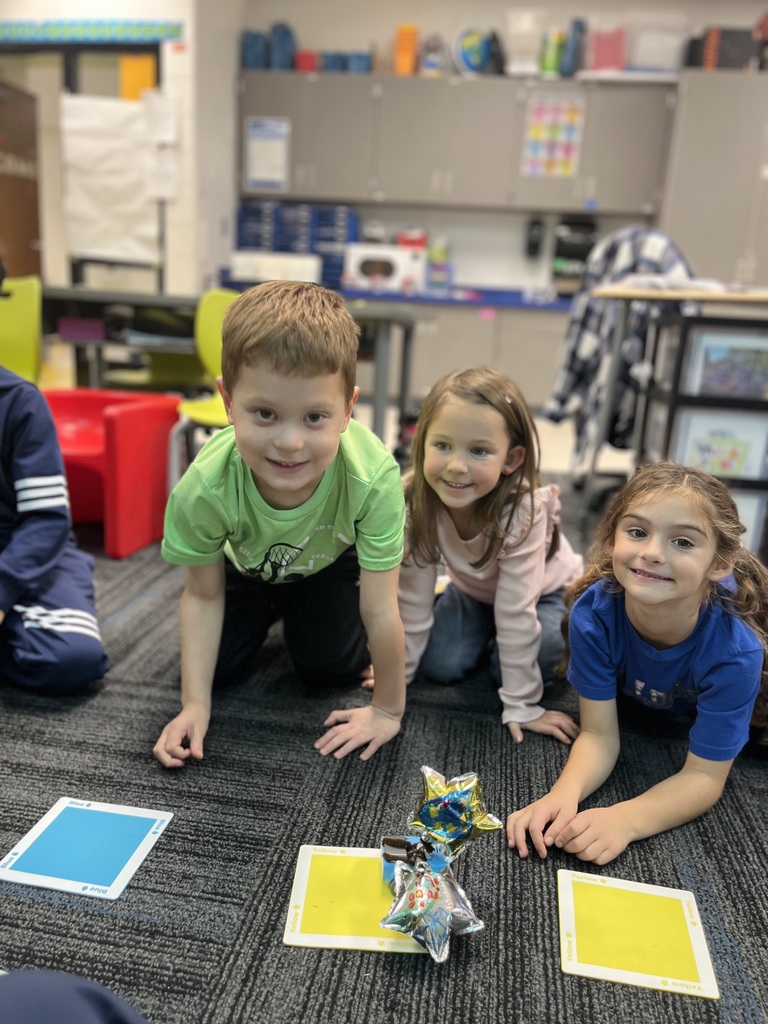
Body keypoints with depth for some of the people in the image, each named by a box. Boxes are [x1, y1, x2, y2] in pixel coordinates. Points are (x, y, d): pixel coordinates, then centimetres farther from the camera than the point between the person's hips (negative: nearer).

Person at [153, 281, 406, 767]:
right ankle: (266, 617, 28)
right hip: (247, 566, 1)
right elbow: (202, 595, -18)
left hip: (331, 561, 0)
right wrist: (195, 705, -17)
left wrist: (388, 710, -18)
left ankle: (298, 617, 26)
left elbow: (381, 612, -31)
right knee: (218, 668, -3)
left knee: (328, 670, -6)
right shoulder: (204, 488, -38)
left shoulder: (374, 479, -43)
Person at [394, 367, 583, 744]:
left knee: (507, 668, -21)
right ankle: (485, 634, 18)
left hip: (544, 591, -3)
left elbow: (516, 610, -34)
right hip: (472, 588, 3)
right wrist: (398, 671, -13)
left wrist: (521, 706, -27)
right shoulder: (414, 498, -31)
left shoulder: (522, 510, -40)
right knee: (440, 665, -12)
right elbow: (412, 596, -20)